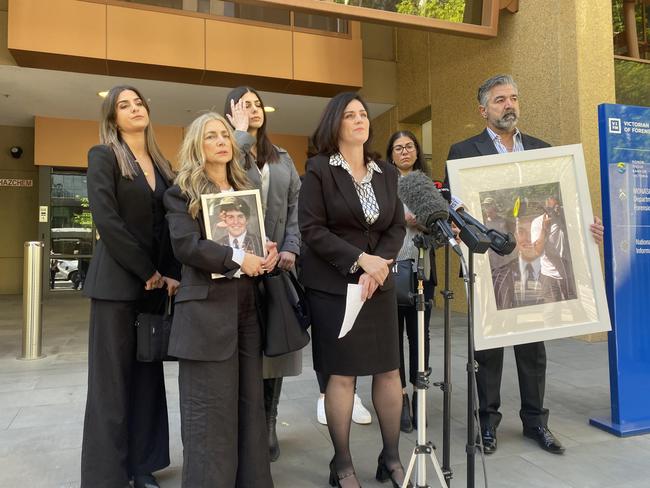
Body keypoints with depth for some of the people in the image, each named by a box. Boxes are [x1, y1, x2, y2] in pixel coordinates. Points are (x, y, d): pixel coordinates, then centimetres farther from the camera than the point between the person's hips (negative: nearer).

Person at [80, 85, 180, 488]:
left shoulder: (163, 165, 14)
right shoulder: (103, 156, -2)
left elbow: (171, 224, 9)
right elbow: (107, 220, -13)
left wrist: (170, 274, -4)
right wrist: (147, 272, -15)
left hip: (156, 283, 6)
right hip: (117, 282, -5)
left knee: (148, 376, 10)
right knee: (112, 380, -1)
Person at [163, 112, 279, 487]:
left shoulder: (245, 189, 19)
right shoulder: (183, 192, 1)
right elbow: (185, 245, -13)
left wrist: (269, 250, 1)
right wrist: (237, 258, -17)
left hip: (247, 304, 6)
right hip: (208, 306, -5)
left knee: (250, 401, 11)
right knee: (211, 409, 0)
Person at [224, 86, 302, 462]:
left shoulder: (283, 159, 17)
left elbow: (296, 205, 8)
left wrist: (291, 249, -6)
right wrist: (242, 131, -8)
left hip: (279, 263, 4)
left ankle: (267, 427, 21)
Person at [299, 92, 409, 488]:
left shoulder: (387, 172, 11)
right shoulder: (319, 169, -4)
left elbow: (398, 226, 6)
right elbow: (312, 229, -10)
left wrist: (379, 265, -11)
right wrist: (360, 260, -16)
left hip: (380, 284, 5)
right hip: (333, 285, -4)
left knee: (390, 371, 8)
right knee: (342, 375, 2)